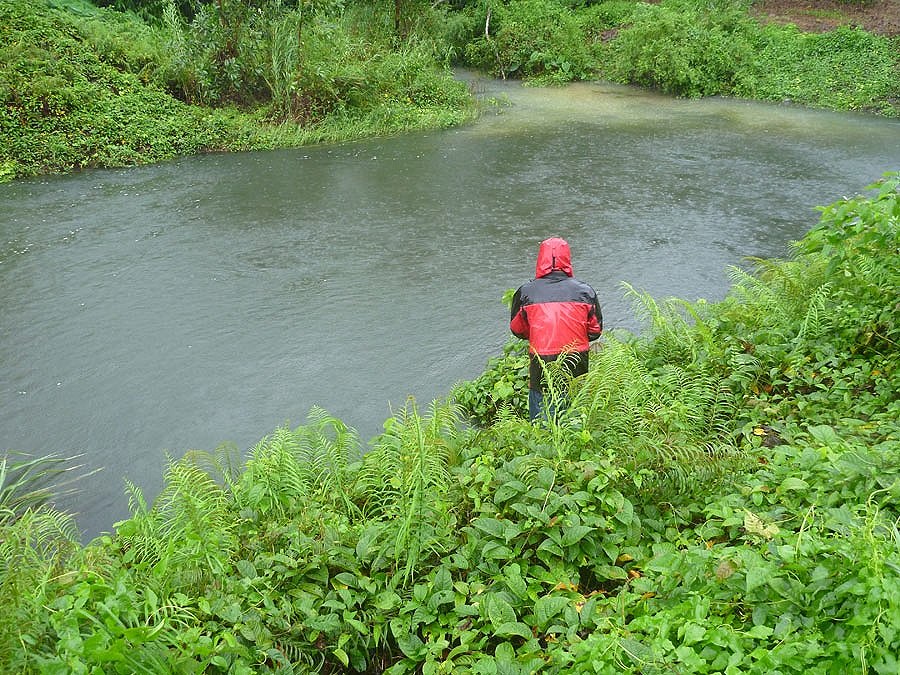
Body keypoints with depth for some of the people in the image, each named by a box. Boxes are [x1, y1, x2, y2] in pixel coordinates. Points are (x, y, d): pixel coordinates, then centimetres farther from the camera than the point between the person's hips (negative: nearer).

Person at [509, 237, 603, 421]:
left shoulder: (526, 292, -7)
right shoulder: (585, 291, -4)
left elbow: (517, 329, 6)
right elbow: (596, 330, 5)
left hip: (541, 366, -1)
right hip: (576, 364, 1)